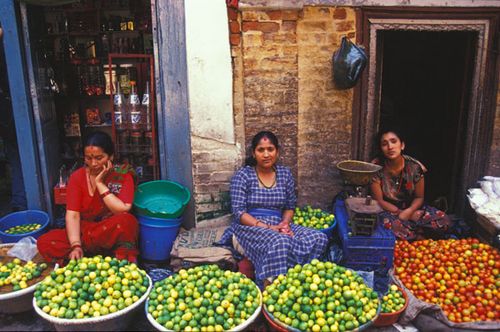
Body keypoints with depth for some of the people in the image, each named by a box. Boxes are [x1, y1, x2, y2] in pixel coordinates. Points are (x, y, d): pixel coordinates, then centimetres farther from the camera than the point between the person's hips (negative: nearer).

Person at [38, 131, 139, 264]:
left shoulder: (123, 175, -8)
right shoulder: (77, 177, -2)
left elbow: (123, 211, -20)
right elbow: (72, 215, -10)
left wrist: (100, 183, -17)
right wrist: (75, 246, -25)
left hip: (113, 235, -4)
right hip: (84, 232, 4)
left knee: (126, 221, -36)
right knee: (45, 242, -20)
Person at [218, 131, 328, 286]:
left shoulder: (285, 174, 10)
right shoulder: (242, 175, -4)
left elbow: (290, 206, 15)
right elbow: (238, 212, -10)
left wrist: (285, 223, -8)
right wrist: (265, 227, -20)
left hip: (278, 225, 5)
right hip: (250, 226, -5)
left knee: (319, 238, -19)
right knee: (280, 243, -38)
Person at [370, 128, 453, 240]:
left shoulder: (415, 167, -11)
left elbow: (419, 197, -2)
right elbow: (379, 200, -12)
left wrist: (408, 212, -23)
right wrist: (400, 213, -21)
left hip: (411, 207, 3)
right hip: (388, 210, -2)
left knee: (444, 221, -19)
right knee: (389, 225, -37)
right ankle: (419, 238, -9)